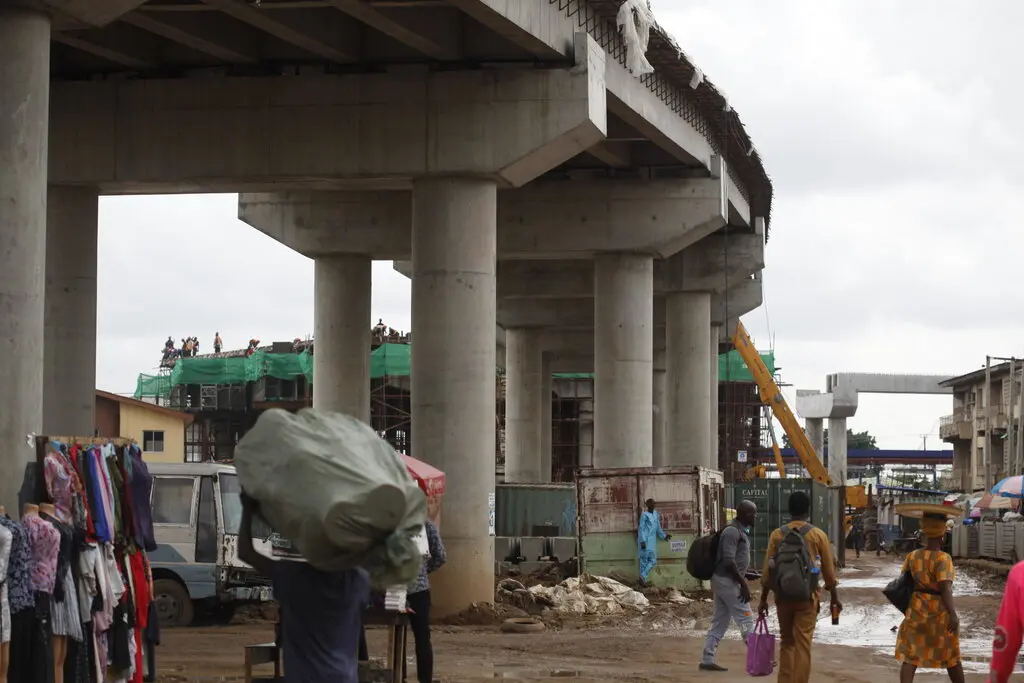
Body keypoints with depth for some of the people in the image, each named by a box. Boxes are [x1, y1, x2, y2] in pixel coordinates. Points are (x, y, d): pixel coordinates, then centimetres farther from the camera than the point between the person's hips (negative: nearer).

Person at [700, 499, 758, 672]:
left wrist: (742, 580, 20)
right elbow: (729, 561, -22)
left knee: (720, 622, 9)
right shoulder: (732, 532, -16)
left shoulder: (739, 531, 15)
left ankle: (707, 660, 9)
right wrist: (743, 584, -22)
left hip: (723, 581, 10)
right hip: (728, 581, -10)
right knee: (746, 619, -5)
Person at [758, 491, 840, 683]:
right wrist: (834, 597, 12)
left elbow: (767, 570, 0)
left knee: (787, 643, 16)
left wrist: (763, 599, 8)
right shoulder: (818, 535, -4)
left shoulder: (777, 535, 0)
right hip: (806, 598, -2)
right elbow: (829, 571, 0)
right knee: (803, 645, 0)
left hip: (783, 597, 2)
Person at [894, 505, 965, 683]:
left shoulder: (912, 556, -1)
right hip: (940, 613, -3)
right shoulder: (943, 558, -16)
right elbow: (945, 589, -25)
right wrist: (953, 614, -31)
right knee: (951, 658, 13)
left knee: (910, 657, 1)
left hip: (917, 610, 3)